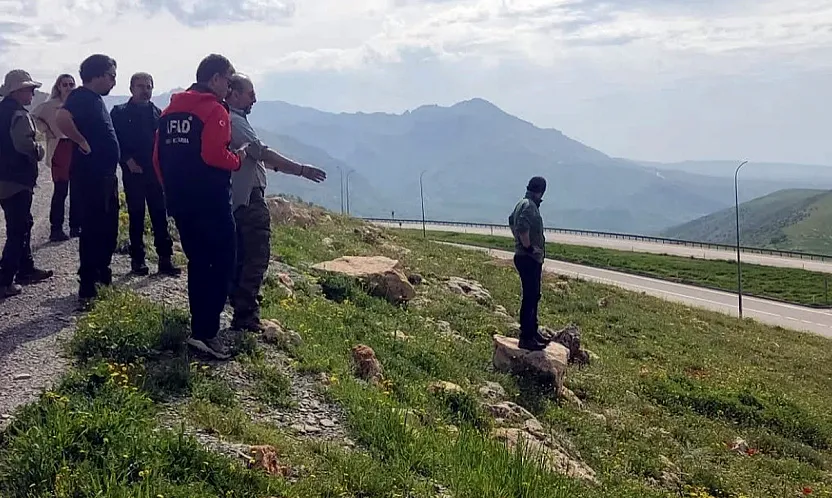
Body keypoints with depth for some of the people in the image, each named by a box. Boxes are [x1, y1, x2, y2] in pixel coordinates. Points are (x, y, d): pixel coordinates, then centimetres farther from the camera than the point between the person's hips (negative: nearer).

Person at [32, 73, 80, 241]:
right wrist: (46, 130, -4)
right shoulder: (50, 105, 1)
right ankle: (56, 229, 2)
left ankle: (76, 227, 17)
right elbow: (33, 116, 1)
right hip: (60, 150, -3)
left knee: (77, 190, 7)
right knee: (61, 191, -4)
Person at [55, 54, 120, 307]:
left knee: (108, 228, 16)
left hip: (106, 173, 10)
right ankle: (88, 290, 1)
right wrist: (83, 143, -22)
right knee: (93, 230, -5)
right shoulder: (82, 96, -14)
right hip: (92, 173, -10)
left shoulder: (96, 98, 15)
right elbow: (62, 118, -33)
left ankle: (103, 278, 28)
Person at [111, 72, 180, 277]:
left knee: (160, 216, 2)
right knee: (136, 216, 4)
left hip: (156, 171, 3)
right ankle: (137, 260, 12)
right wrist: (128, 160, -13)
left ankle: (165, 259, 6)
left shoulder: (158, 113, 11)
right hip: (133, 172, -2)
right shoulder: (120, 113, 2)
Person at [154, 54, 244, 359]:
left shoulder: (171, 110, 14)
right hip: (210, 202, -8)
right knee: (222, 264, -2)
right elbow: (214, 155, -23)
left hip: (180, 202, 8)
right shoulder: (214, 110, -11)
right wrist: (237, 159, -4)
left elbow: (159, 156, 15)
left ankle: (200, 328, 22)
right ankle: (205, 332, -8)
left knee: (198, 262, 16)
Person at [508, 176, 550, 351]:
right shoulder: (530, 206, -18)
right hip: (529, 258, -11)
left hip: (531, 259, 11)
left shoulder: (522, 204, 14)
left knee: (533, 296, 18)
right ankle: (526, 338, -1)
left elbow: (512, 221, 31)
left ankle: (533, 331, 29)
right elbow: (523, 228, -33)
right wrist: (528, 247, -22)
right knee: (529, 298, -6)